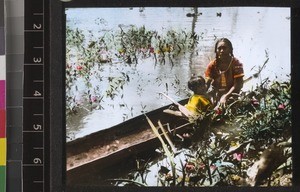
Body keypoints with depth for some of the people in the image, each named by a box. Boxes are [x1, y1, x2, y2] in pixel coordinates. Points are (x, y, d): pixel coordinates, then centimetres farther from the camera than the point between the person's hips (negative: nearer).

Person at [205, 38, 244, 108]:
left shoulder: (236, 64, -7)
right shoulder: (212, 65, 1)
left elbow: (238, 85, -15)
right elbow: (206, 84, -5)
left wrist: (225, 96, -28)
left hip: (231, 94, -2)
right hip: (216, 95, 2)